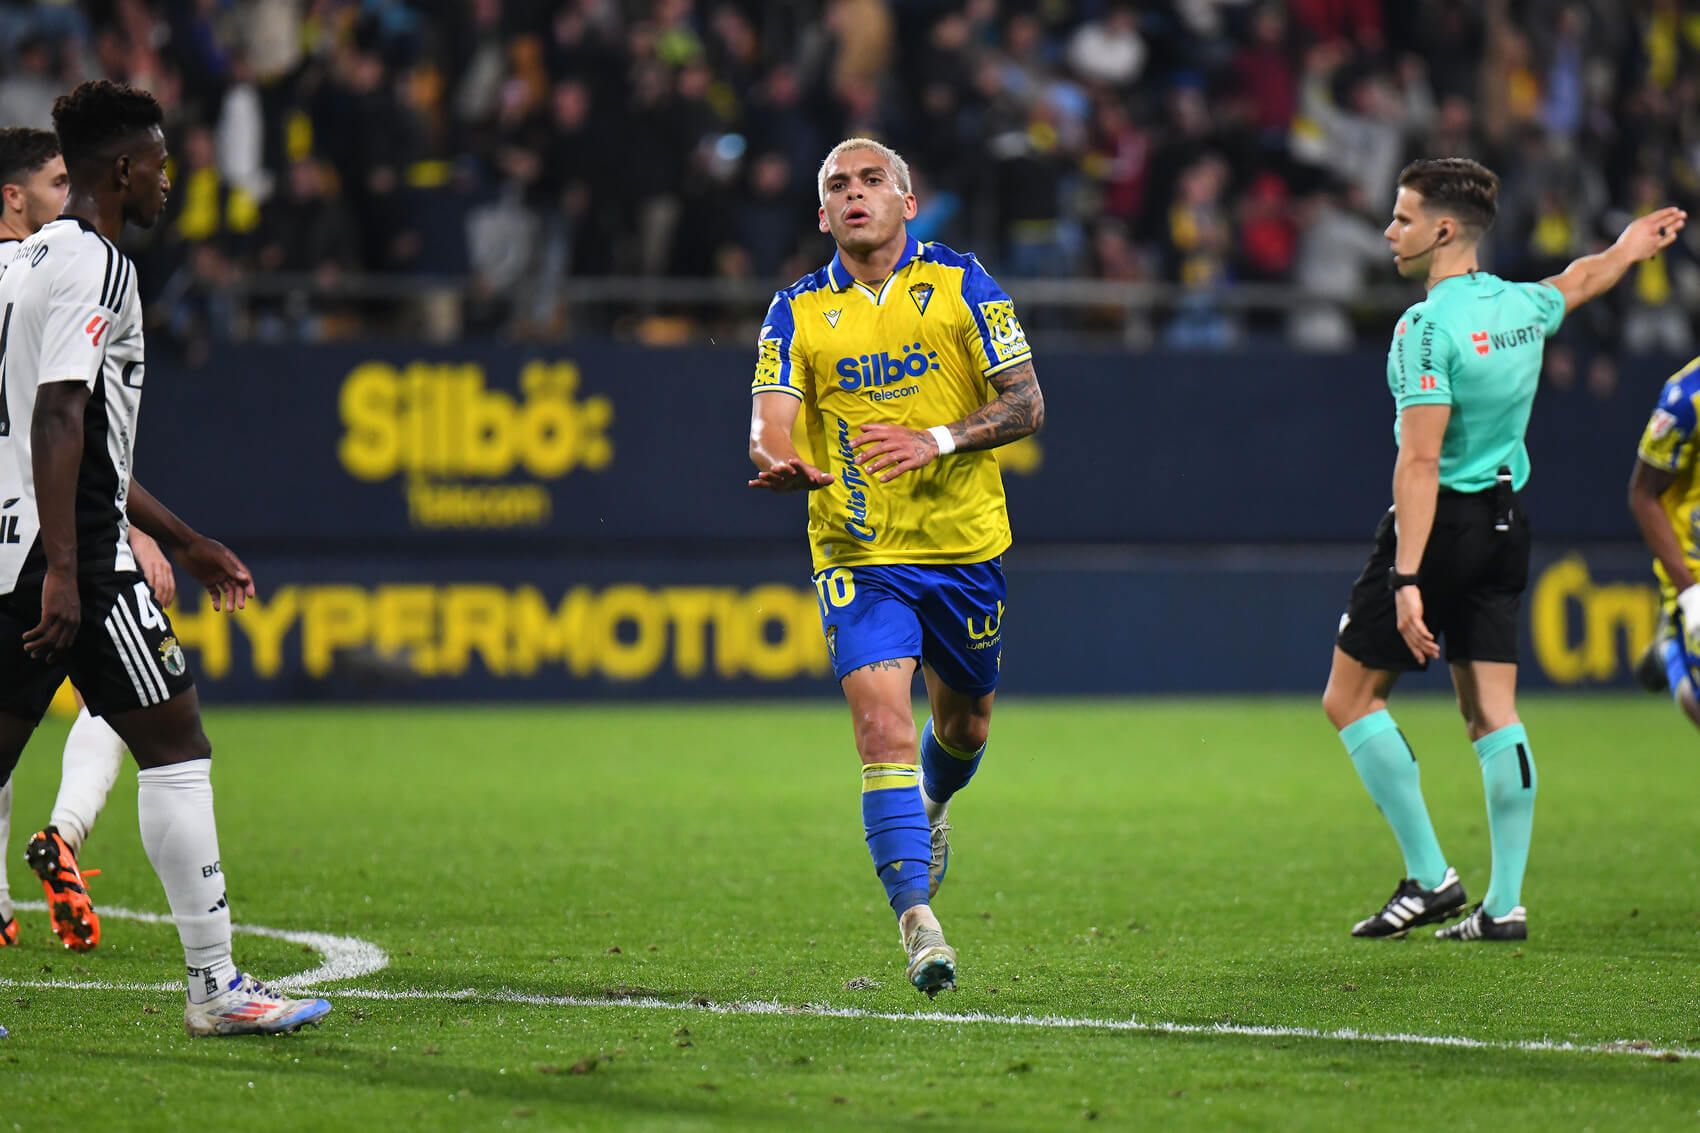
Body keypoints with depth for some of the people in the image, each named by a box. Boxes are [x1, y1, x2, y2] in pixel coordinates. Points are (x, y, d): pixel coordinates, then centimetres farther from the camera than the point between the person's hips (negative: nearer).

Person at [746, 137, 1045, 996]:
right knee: (883, 724, -18)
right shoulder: (797, 311, 2)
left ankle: (930, 810, 52)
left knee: (963, 722, 17)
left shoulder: (958, 282, -1)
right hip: (859, 554, -1)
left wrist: (937, 441, -19)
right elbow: (768, 423, -7)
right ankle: (916, 920, -21)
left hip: (965, 542, 1)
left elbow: (1025, 404, -3)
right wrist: (779, 464, -31)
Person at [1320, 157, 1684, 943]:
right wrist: (1629, 248, 53)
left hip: (1442, 524, -8)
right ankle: (1505, 903, 5)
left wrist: (1407, 579, -27)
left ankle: (1430, 878, -1)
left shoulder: (1428, 327, -17)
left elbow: (1419, 463, -23)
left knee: (1350, 699, 2)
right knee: (1492, 713, 7)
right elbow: (1580, 280, 30)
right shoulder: (1521, 307, 5)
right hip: (1505, 523, 8)